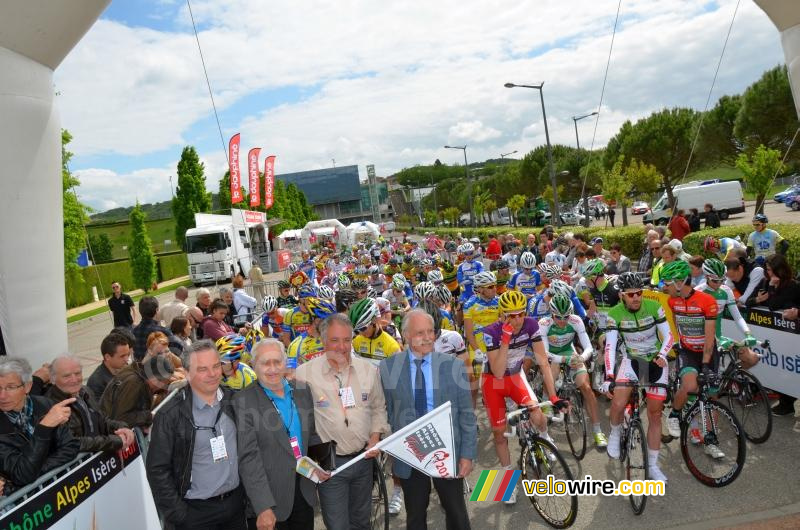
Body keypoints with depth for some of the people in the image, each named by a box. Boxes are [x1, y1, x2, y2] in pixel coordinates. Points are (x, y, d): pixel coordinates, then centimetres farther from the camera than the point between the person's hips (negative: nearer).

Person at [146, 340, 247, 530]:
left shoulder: (233, 401, -2)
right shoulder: (170, 414, -14)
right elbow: (157, 469, -11)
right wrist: (177, 514, -11)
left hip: (236, 502, 4)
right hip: (196, 511, -3)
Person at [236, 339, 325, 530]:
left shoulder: (303, 391, 1)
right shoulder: (244, 402, -14)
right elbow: (249, 457, -17)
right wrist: (263, 507, -20)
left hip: (305, 491, 5)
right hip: (270, 498, -4)